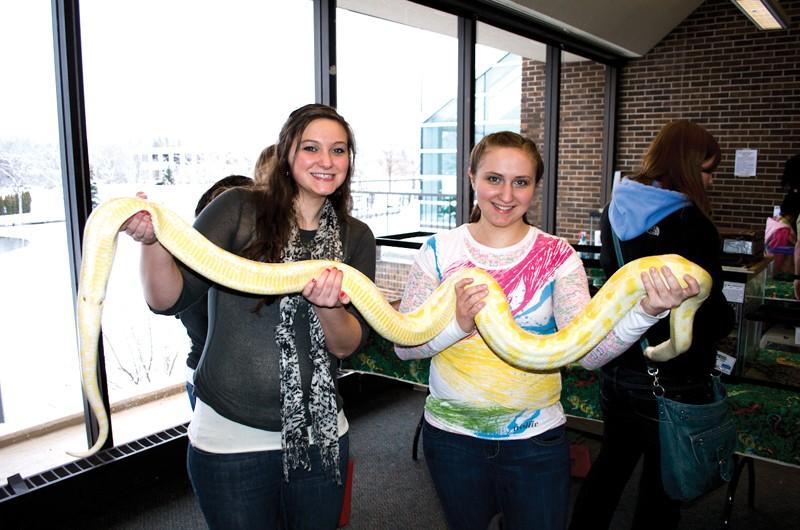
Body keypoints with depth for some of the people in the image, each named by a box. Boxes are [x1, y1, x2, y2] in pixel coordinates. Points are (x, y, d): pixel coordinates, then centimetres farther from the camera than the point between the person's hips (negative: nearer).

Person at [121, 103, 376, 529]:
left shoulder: (355, 237, 1)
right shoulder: (241, 210, -9)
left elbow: (349, 345, -4)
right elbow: (168, 299, -14)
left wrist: (329, 306, -25)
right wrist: (153, 239, -33)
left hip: (319, 435, 4)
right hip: (231, 436, -3)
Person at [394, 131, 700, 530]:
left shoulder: (557, 256, -6)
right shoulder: (440, 250, -6)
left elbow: (589, 351, -17)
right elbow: (404, 344, -9)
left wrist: (646, 310, -33)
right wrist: (458, 323, -26)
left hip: (536, 437, 0)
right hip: (451, 433, 1)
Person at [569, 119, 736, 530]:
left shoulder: (615, 212, 3)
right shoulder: (692, 226, -20)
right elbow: (711, 311, -15)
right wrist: (726, 319, 7)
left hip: (616, 368, 7)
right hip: (671, 380, -7)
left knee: (611, 461, 24)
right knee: (662, 484, 11)